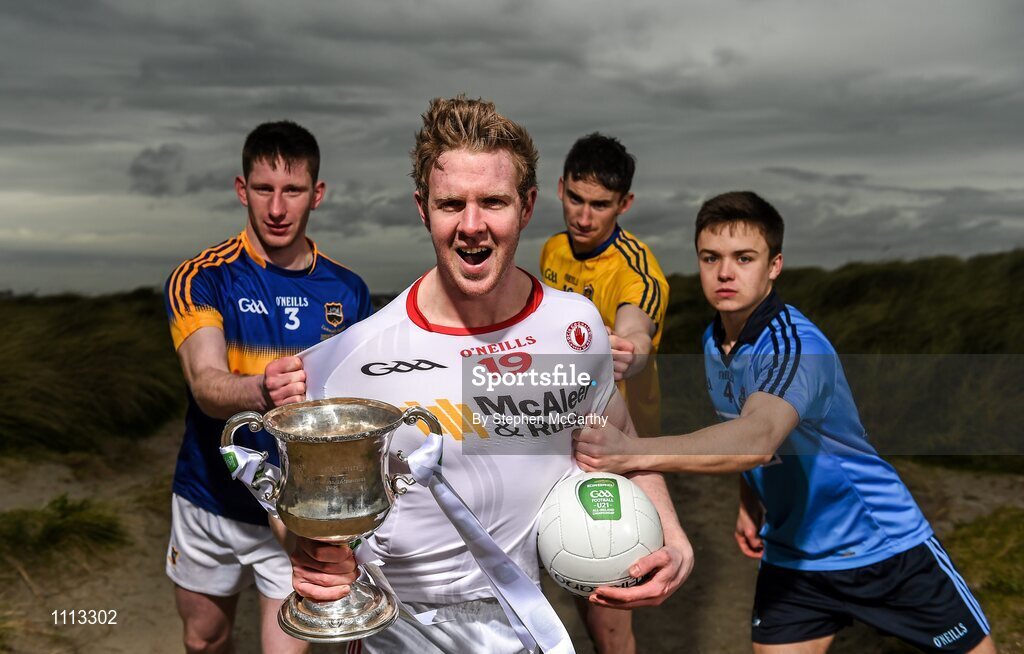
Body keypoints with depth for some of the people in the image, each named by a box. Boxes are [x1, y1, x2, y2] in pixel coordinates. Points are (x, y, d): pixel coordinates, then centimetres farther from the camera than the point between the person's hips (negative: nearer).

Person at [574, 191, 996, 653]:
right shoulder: (713, 342, -3)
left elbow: (758, 437, -49)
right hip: (790, 556, 6)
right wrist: (749, 500, 1)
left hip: (884, 546, -5)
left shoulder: (796, 345, -28)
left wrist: (635, 453, -60)